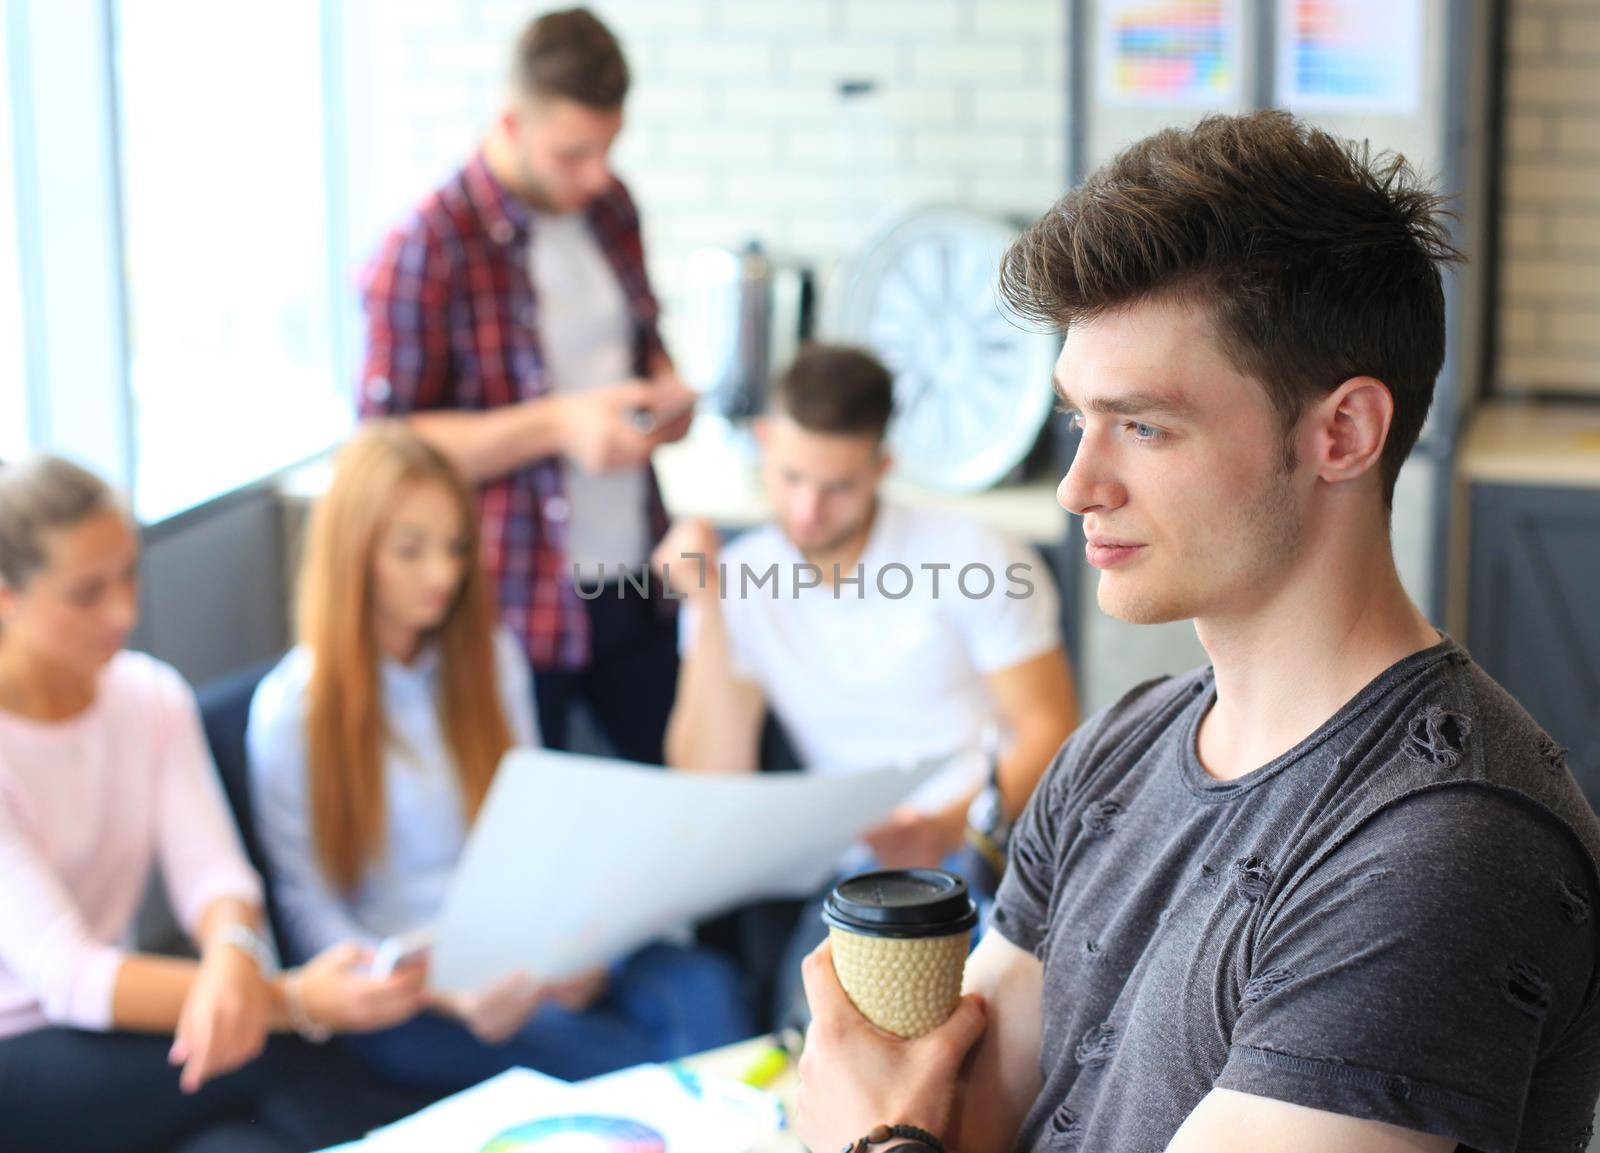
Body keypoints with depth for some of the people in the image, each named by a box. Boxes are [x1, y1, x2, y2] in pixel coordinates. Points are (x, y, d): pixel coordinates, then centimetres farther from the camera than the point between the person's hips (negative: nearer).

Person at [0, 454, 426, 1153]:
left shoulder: (151, 697, 4)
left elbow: (210, 870, -7)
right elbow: (62, 975, -24)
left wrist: (232, 955, -34)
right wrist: (293, 1001, -35)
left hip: (104, 1035, 5)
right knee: (262, 1057, -29)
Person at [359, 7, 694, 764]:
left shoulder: (609, 206, 6)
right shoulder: (427, 249, -15)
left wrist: (668, 391, 0)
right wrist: (559, 424, -22)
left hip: (635, 586, 6)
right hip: (516, 607, -6)